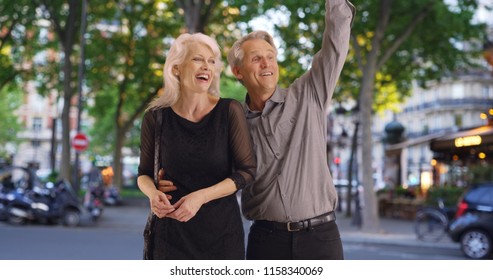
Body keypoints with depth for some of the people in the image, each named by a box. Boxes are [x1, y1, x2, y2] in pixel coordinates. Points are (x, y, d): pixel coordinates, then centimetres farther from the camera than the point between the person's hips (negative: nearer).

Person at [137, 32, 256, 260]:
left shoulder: (229, 111, -8)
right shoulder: (156, 117, -4)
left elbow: (247, 170, -8)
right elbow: (144, 173, 7)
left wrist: (200, 197, -19)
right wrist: (152, 193, -15)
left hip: (222, 231, 0)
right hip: (173, 233, 0)